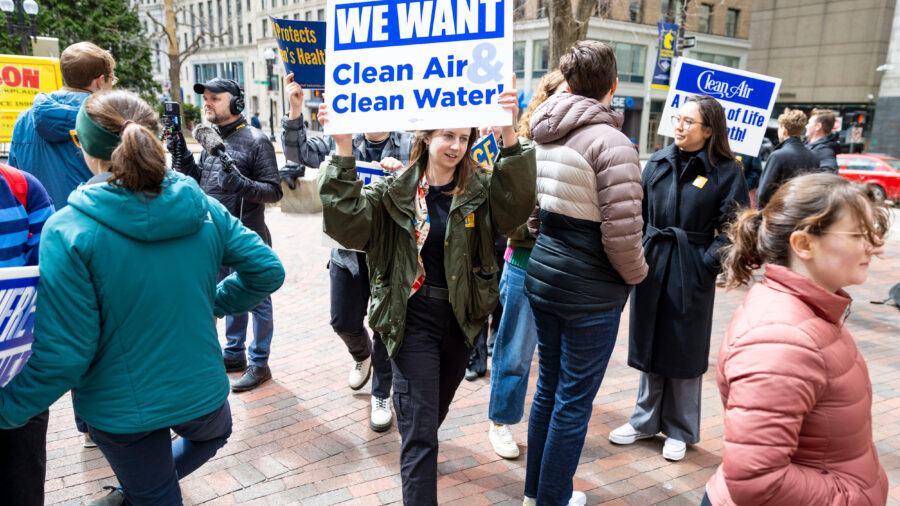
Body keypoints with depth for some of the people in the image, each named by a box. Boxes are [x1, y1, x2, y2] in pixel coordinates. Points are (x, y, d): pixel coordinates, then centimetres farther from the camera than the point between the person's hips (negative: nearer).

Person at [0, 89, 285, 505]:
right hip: (200, 390, 2)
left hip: (121, 407, -1)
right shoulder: (203, 210, -11)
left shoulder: (67, 232, -22)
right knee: (213, 433, 38)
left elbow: (64, 354, -20)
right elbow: (267, 271, -6)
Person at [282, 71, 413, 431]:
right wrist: (295, 110, -15)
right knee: (344, 321, 11)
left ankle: (381, 395, 28)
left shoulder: (410, 146, -5)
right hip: (349, 250, 3)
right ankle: (362, 355, 48)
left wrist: (403, 171, -30)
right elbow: (299, 152, -2)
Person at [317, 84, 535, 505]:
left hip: (462, 319, 4)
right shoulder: (395, 193, -6)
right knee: (419, 430, -3)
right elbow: (346, 220, -19)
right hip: (414, 320, -4)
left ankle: (418, 455, 57)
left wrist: (509, 135, -35)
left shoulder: (479, 190, -2)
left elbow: (515, 205, -21)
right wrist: (343, 150, -30)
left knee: (436, 411, 26)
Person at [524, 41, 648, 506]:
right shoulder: (610, 142, -18)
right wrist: (636, 273, -2)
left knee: (548, 387, 20)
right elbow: (622, 230, -20)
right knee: (574, 401, 8)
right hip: (590, 290, -7)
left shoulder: (543, 133, 5)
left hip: (541, 274, 8)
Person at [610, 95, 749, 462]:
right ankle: (645, 420, 32)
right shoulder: (658, 163, 6)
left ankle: (680, 431, 27)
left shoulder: (726, 171, -6)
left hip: (691, 272, -4)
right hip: (652, 263, 4)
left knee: (684, 351, 8)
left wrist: (710, 262, -18)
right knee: (648, 345, 14)